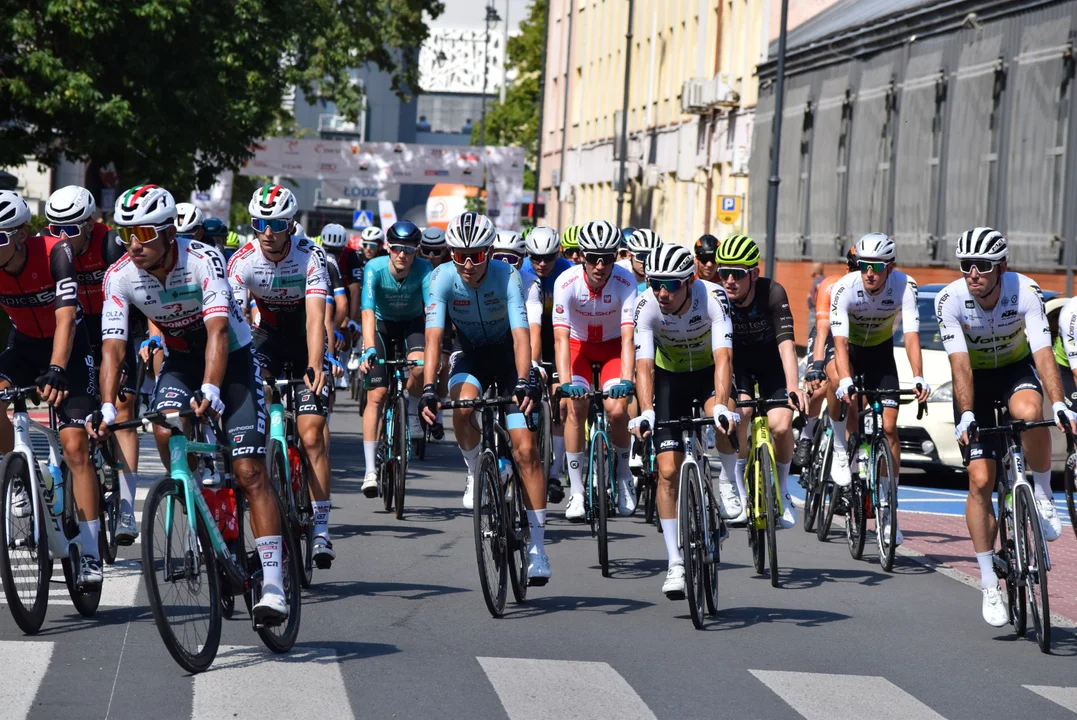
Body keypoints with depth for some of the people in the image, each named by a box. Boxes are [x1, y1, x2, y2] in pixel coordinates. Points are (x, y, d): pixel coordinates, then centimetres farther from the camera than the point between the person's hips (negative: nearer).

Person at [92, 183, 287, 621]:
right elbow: (113, 347, -21)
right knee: (165, 432, -28)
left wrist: (209, 390, -52)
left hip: (232, 358, -3)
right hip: (181, 360, 3)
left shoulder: (203, 260, -28)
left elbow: (217, 330, -38)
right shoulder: (120, 277, -17)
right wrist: (107, 410, -35)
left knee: (250, 472, -12)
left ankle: (273, 585, -13)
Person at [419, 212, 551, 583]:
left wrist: (523, 383, -49)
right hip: (470, 356, 1)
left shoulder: (507, 276, -25)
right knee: (463, 406, -34)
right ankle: (475, 472, -4)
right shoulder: (443, 278, -21)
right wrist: (429, 389, -40)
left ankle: (537, 546, -9)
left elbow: (520, 334, -34)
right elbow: (433, 336, -28)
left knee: (525, 449, -13)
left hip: (507, 357, -1)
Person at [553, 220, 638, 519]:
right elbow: (561, 337, -32)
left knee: (617, 410, -20)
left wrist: (626, 381, -45)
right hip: (579, 344, 0)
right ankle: (576, 489, -11)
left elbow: (628, 337, -32)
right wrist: (565, 381, -44)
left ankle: (623, 474, 7)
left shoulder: (625, 282, -27)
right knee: (576, 406, -20)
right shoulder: (567, 282, -27)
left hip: (613, 346, 0)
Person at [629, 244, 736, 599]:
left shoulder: (713, 298, -31)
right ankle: (675, 563, 0)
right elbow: (644, 365, -31)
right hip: (669, 376, 2)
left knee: (724, 426, -35)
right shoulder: (647, 306, -26)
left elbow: (723, 358, -39)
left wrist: (721, 406, -54)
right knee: (668, 470, -8)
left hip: (708, 373, -1)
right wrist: (646, 412, -48)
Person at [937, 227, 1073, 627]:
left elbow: (1043, 352, -33)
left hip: (1016, 368, 0)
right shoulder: (950, 299, -25)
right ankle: (990, 586, 0)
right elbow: (960, 364, -28)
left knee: (1029, 413, -38)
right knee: (980, 481, -9)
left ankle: (1043, 497, -12)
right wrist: (966, 415, -39)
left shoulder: (1025, 292, -26)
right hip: (975, 379, 0)